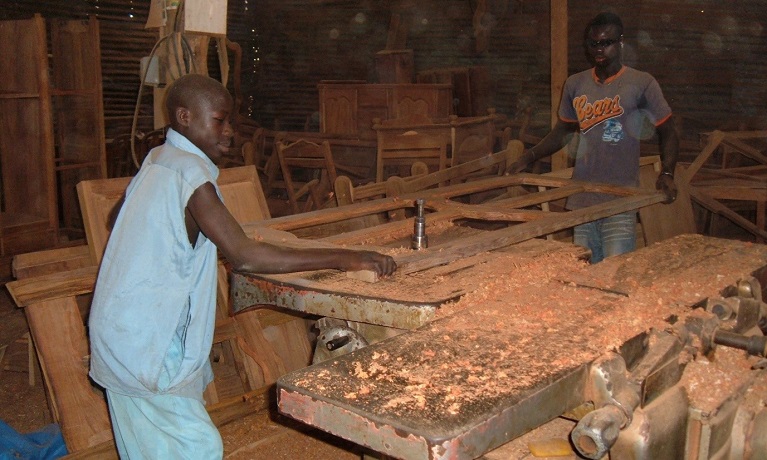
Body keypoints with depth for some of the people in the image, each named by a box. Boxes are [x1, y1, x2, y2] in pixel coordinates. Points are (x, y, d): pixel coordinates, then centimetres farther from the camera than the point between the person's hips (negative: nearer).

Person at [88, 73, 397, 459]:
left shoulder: (158, 162, 10)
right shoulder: (190, 172, -19)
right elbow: (243, 256, -28)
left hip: (124, 335, 10)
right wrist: (341, 259, -28)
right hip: (147, 344, -10)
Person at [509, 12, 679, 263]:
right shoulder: (575, 85, 9)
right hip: (581, 198, 4)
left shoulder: (641, 84, -3)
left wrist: (667, 174, -13)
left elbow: (667, 132, 3)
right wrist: (528, 157, 8)